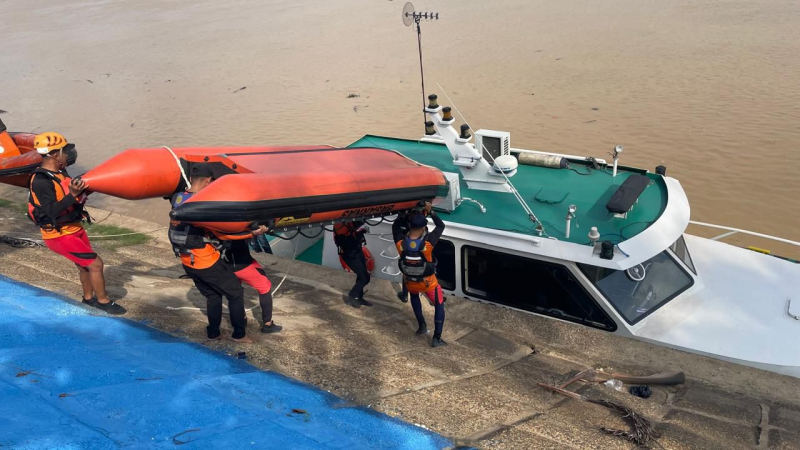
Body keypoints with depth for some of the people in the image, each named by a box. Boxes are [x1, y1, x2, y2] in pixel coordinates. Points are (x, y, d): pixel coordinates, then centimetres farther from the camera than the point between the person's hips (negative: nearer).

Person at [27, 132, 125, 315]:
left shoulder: (61, 172, 3)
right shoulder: (41, 181, -23)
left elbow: (75, 198, 14)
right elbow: (52, 211, -32)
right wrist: (73, 194, -40)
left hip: (74, 228, 9)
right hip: (60, 236, -9)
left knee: (84, 264, 22)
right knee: (95, 264, -5)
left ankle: (89, 298, 41)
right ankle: (103, 302, 12)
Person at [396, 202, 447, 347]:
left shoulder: (400, 243, -23)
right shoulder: (427, 242, -30)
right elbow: (441, 226, -13)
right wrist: (430, 212, -8)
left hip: (410, 281, 3)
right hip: (428, 282, -3)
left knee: (414, 295, 37)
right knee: (439, 306, 19)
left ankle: (422, 326, 38)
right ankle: (436, 339, 16)